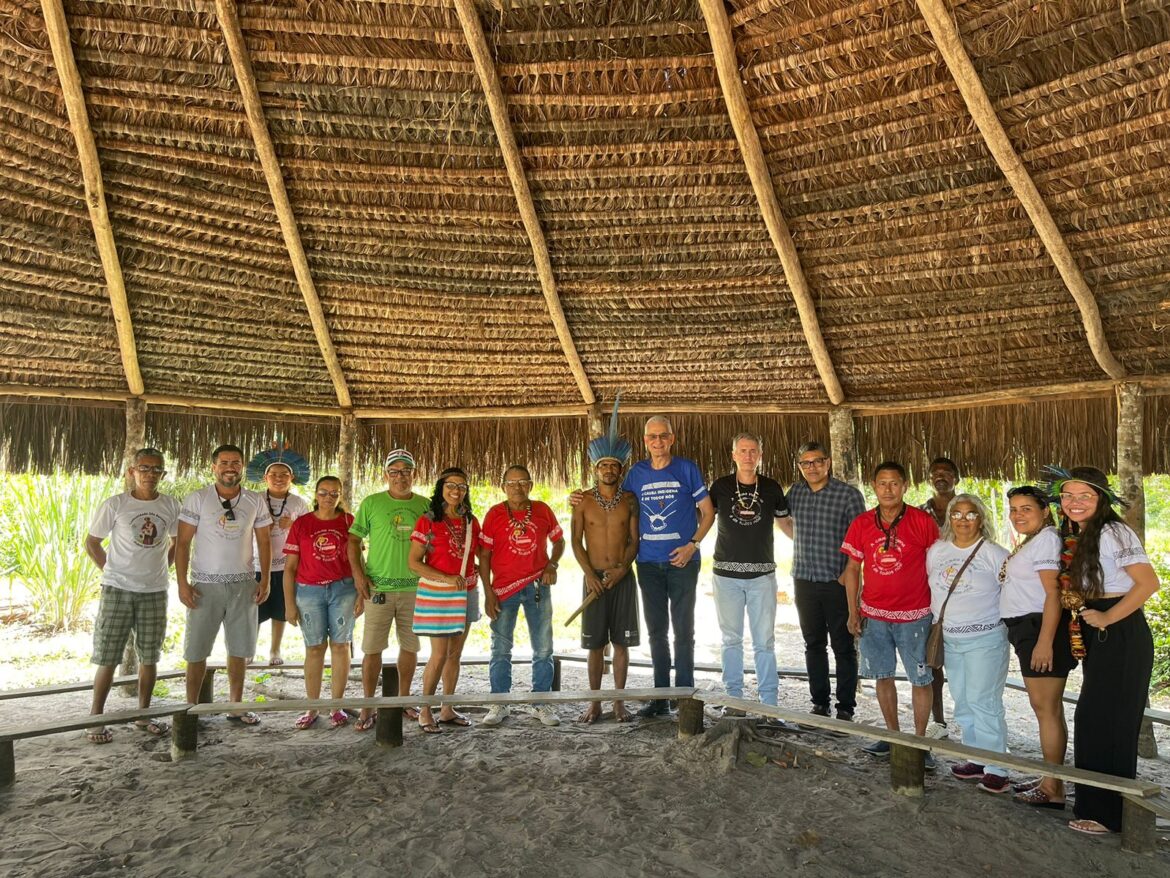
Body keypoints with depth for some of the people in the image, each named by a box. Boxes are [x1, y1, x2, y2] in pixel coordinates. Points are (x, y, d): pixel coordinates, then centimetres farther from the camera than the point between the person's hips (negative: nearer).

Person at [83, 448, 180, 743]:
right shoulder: (115, 505, -6)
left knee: (150, 656, 10)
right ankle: (96, 718, 14)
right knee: (107, 657, 1)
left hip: (155, 591, 3)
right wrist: (110, 571, -2)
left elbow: (178, 542, 15)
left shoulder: (171, 506, 1)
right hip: (117, 590, -3)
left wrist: (162, 567, 5)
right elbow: (92, 542, 3)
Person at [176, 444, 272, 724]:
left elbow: (264, 542, 9)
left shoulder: (256, 501, 5)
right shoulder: (197, 499, -2)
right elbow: (183, 543, -3)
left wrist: (265, 580, 0)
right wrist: (182, 582, -10)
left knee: (239, 649, 8)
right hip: (205, 584, -2)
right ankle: (191, 707, 16)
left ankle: (236, 706, 18)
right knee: (197, 650, 3)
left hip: (244, 584, 2)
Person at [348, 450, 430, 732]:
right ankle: (368, 706, 13)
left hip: (415, 587, 3)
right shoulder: (371, 503, -1)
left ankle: (403, 698, 29)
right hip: (379, 588, -2)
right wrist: (357, 573, -9)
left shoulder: (425, 505, 5)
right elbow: (354, 539, 2)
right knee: (372, 648, 0)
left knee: (410, 646, 12)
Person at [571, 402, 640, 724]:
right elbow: (576, 541, 0)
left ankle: (619, 702, 15)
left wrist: (622, 569, -12)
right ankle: (595, 703, 13)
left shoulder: (630, 500, 4)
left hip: (623, 577, 1)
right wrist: (590, 574, -11)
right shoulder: (584, 501, 1)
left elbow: (634, 539, 3)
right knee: (595, 644, 3)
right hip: (594, 577, -1)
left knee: (622, 643, 5)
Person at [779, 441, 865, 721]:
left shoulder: (849, 494, -7)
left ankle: (846, 708, 14)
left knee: (844, 647, 5)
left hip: (838, 582, -4)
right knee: (814, 644, 13)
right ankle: (820, 703, 24)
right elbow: (783, 519, 26)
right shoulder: (795, 492, 6)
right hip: (804, 580, 5)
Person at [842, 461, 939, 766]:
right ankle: (893, 735, 27)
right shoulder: (861, 524, 1)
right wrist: (853, 611, 3)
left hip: (913, 616, -3)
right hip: (873, 615, 3)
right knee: (883, 676, 13)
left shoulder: (922, 522, -8)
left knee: (920, 680, 4)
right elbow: (852, 568, 7)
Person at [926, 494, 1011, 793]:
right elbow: (932, 587, 18)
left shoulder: (994, 553, -8)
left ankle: (996, 768, 2)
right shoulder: (937, 550, 7)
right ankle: (976, 760, 24)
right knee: (963, 704, 13)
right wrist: (936, 622, 16)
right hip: (950, 639, 6)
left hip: (985, 639, -6)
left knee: (983, 702, -7)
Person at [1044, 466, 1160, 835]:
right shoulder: (1074, 537, 10)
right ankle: (1095, 805, 28)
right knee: (1092, 719, 15)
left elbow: (1149, 583, -24)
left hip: (1120, 635, -9)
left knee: (1106, 722, -2)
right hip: (1096, 637, 9)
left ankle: (1109, 814, 10)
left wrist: (1108, 618, -21)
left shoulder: (1113, 532, -16)